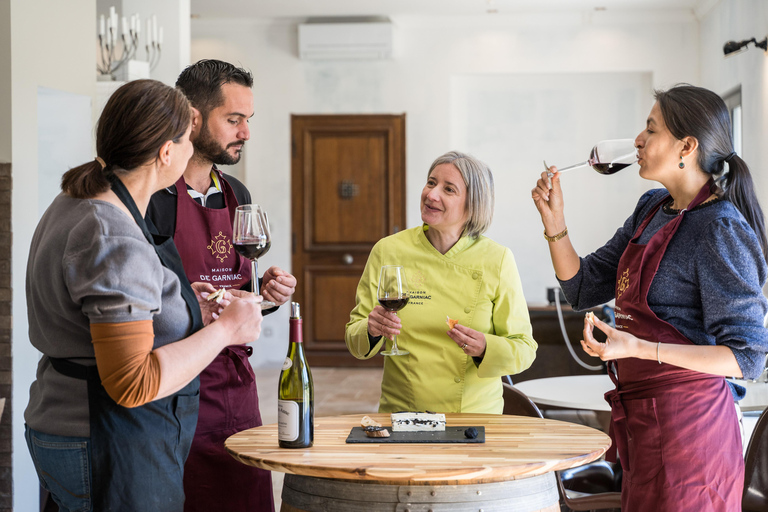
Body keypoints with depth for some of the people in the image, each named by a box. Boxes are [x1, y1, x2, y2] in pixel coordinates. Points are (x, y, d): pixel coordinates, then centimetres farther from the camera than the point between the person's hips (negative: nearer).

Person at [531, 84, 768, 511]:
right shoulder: (652, 208, 8)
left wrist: (639, 348, -28)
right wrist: (554, 221, -1)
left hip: (685, 424, -8)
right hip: (642, 422, 9)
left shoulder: (720, 229, -17)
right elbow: (583, 288, 14)